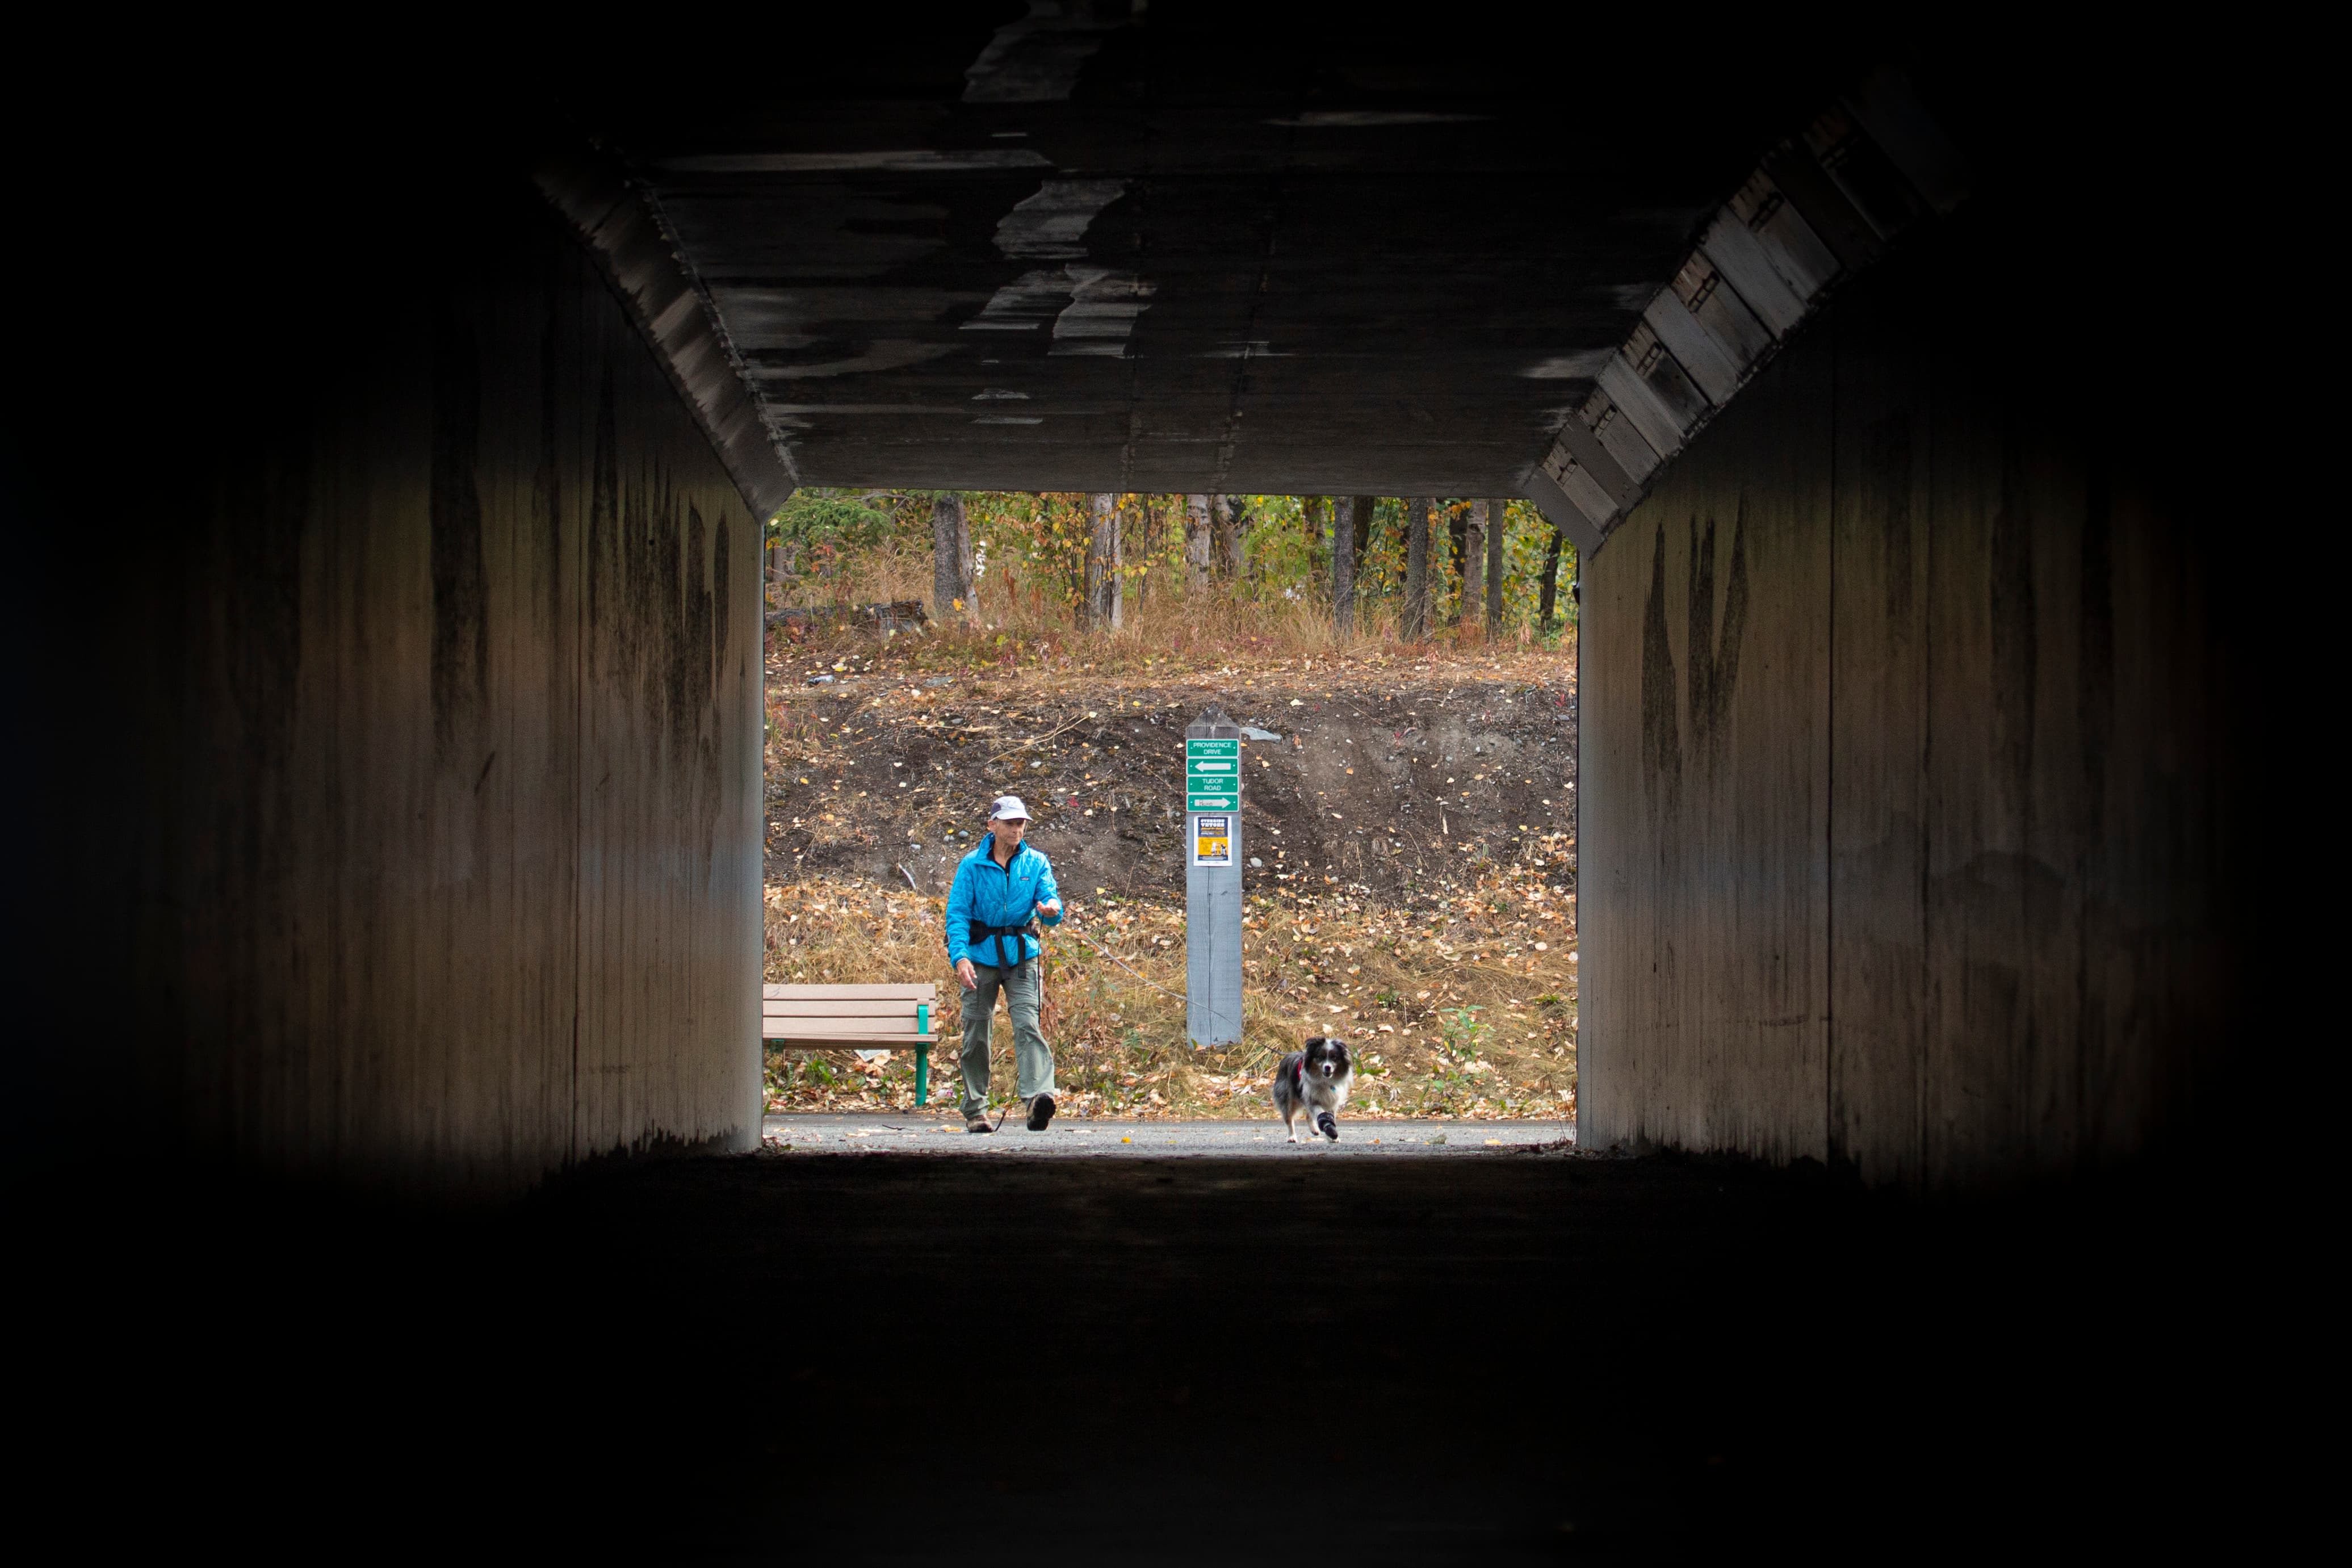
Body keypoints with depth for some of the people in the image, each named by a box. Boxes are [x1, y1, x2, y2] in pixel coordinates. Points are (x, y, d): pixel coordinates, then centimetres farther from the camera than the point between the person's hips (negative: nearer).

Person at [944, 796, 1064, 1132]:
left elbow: (1049, 898, -5)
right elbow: (957, 913, -5)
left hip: (1022, 956, 0)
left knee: (1027, 1025, -17)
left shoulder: (1036, 863, 4)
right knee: (976, 1034, 3)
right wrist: (960, 956, -19)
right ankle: (975, 1110, 14)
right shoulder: (972, 865, -1)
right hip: (981, 957, 0)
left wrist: (1051, 909, -31)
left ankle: (1038, 1097, -31)